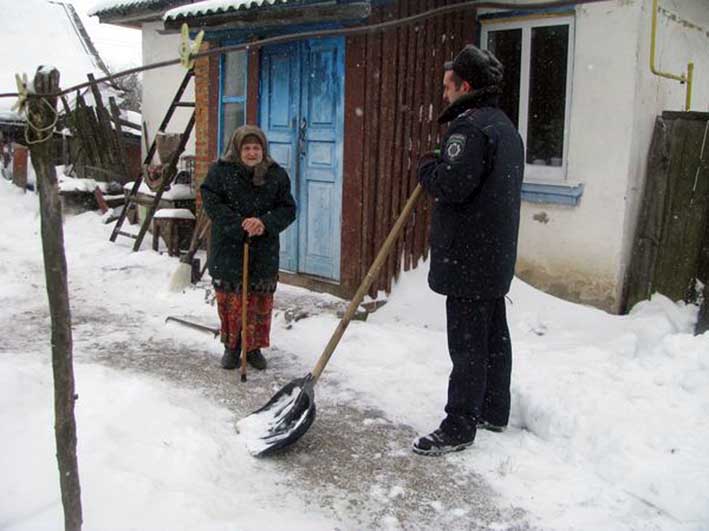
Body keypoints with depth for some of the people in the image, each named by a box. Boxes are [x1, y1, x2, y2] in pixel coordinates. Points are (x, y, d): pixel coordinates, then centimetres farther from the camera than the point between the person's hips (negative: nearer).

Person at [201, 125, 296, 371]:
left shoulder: (277, 175, 3)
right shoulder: (220, 171, -3)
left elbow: (288, 209, 2)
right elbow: (212, 204, -10)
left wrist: (265, 223, -18)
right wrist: (241, 226, -20)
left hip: (264, 253, 2)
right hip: (228, 251, -2)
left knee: (261, 303, 8)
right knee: (230, 302, 5)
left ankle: (254, 348, 23)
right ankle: (231, 347, 22)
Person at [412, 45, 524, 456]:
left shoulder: (470, 125, -16)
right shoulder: (505, 126, 17)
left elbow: (451, 184, -26)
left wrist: (427, 166, -6)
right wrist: (438, 170, 13)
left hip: (470, 259, -10)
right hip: (497, 256, 10)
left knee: (467, 344, -4)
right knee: (494, 336, 17)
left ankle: (459, 428, 4)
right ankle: (494, 412, 29)